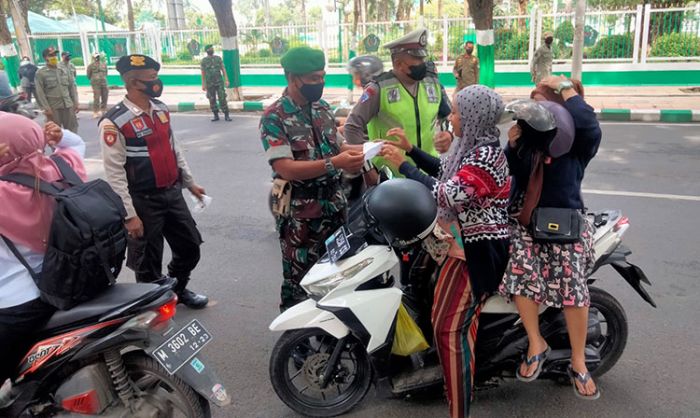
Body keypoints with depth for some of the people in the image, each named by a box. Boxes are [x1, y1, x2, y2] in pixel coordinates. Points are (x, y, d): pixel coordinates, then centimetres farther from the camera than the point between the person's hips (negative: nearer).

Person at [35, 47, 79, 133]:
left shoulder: (63, 71, 12)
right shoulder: (40, 73, -2)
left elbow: (72, 87, 15)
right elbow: (40, 93, -7)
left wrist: (75, 102, 8)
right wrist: (46, 108, -13)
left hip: (68, 106, 4)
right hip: (53, 108, -4)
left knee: (72, 130, 5)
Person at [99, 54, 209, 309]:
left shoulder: (161, 109, 5)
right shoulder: (114, 123, -18)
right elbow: (114, 174, -18)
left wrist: (189, 182, 18)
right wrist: (129, 215, -19)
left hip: (172, 193, 7)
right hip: (144, 202, -7)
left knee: (190, 247, 19)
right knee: (148, 261, 9)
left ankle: (178, 289, 44)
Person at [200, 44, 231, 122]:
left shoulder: (218, 58, 2)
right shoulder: (204, 60, 1)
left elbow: (223, 69, 2)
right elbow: (203, 73, 3)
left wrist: (226, 80, -8)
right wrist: (203, 85, 0)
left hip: (219, 83, 0)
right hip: (210, 84, 1)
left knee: (222, 99, -6)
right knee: (212, 100, 4)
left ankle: (226, 116, -1)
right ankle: (216, 116, 15)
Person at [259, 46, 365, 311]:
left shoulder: (323, 108, 7)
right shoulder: (274, 118, -15)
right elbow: (286, 169, -24)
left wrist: (360, 149, -5)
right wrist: (334, 164, -32)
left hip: (334, 204, 7)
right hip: (300, 213, -6)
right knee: (299, 282, 6)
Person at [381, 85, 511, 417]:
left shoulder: (486, 155, -23)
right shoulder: (474, 145, 8)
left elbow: (446, 195, -29)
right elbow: (444, 173, 21)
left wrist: (402, 164, -23)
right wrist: (410, 148, 14)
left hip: (479, 251, -11)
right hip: (466, 245, 11)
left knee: (449, 327, -8)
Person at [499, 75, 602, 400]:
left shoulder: (577, 140, -6)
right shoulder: (526, 135, 5)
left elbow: (590, 128, -29)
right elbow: (507, 173, 8)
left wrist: (567, 91, -18)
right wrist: (511, 146, -11)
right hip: (524, 218, 3)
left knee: (572, 283, -18)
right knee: (520, 272, -22)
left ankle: (578, 361, 2)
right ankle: (536, 345, -1)